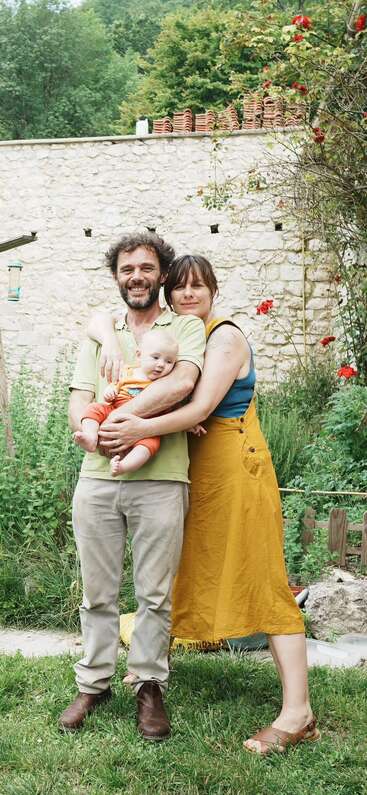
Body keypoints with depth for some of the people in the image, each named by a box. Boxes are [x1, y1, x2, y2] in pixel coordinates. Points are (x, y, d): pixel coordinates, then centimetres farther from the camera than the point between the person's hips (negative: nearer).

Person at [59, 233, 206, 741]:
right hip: (97, 478, 3)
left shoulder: (186, 327, 6)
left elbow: (183, 381, -14)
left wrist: (118, 418, -16)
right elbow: (78, 405, 8)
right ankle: (93, 683, 23)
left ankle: (150, 686, 19)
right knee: (97, 592, 10)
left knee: (155, 593, 5)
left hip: (159, 480, -3)